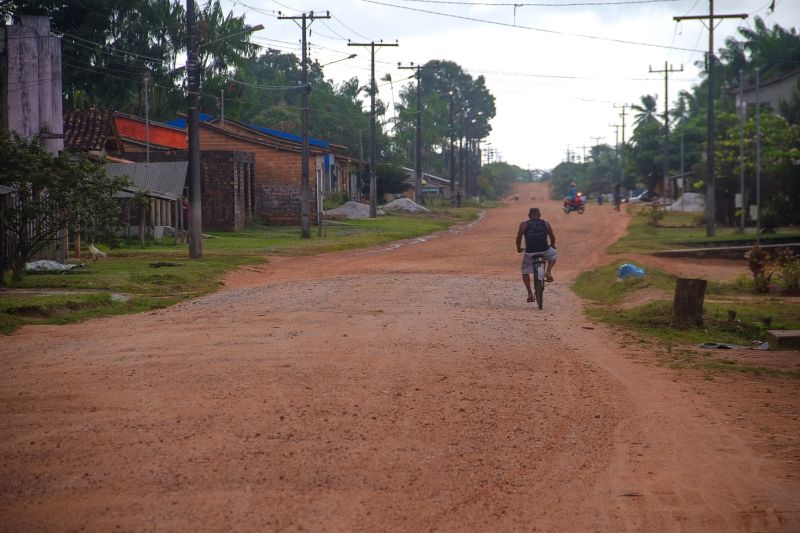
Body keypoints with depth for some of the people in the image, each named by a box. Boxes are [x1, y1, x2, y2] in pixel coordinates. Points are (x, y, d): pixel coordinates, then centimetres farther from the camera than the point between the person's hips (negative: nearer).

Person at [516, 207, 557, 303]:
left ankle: (530, 294, 8)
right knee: (553, 255, 35)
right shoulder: (546, 224, 12)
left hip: (529, 252, -1)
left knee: (525, 272, 19)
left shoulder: (524, 224, 8)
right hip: (544, 251, 1)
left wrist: (519, 248, 26)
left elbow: (519, 238, 9)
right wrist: (552, 246, 40)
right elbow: (552, 238, 20)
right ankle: (548, 272, 15)